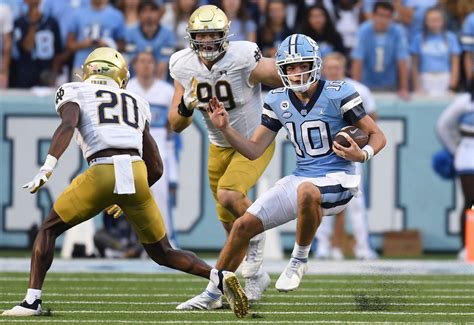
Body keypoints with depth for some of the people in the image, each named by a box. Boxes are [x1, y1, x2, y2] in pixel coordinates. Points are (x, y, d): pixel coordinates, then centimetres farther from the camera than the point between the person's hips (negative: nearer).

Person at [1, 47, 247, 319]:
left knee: (50, 230, 18)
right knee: (162, 253, 19)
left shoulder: (74, 93, 17)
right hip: (137, 172, 3)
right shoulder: (136, 104, 29)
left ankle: (33, 301, 6)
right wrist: (125, 199, 39)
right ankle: (220, 277, -2)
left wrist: (46, 170, -18)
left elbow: (67, 125, -8)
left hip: (102, 174, -3)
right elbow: (156, 168, 26)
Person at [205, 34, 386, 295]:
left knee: (307, 191, -40)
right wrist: (225, 128, -5)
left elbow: (377, 135, -5)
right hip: (301, 180, 6)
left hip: (337, 180, -6)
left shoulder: (337, 94, -10)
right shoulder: (278, 101, 5)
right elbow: (254, 150, 9)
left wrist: (362, 155, -26)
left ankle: (299, 259, -18)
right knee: (244, 225, -2)